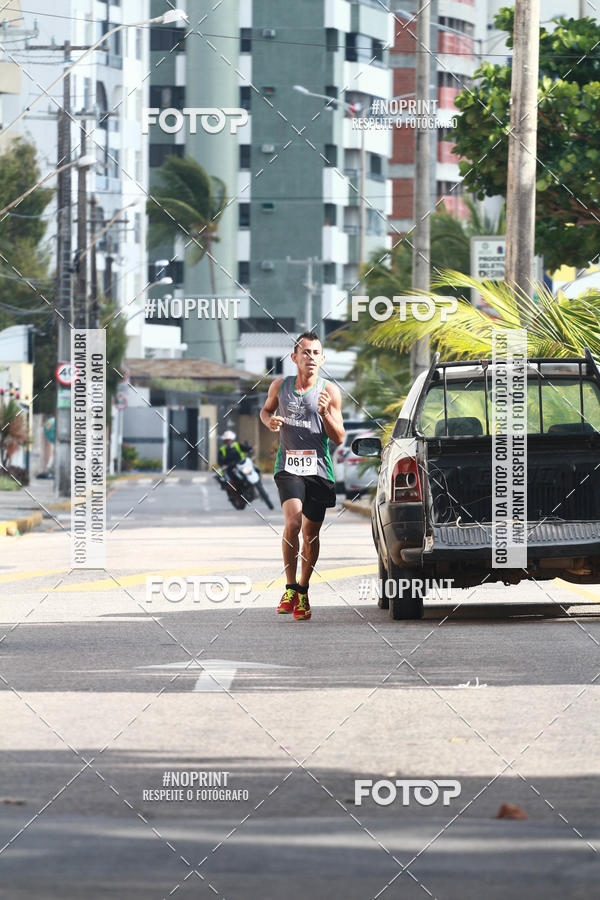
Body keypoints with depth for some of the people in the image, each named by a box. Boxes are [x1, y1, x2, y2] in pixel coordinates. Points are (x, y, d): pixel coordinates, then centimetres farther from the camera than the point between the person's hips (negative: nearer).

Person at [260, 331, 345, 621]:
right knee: (293, 520, -23)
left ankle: (303, 591, 26)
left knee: (311, 534, 7)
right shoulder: (280, 386, 4)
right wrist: (269, 421, 1)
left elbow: (339, 438, -1)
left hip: (318, 469, 1)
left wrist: (325, 413, -19)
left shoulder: (329, 392, -1)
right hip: (289, 466, -1)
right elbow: (266, 410, 24)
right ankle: (290, 588, -14)